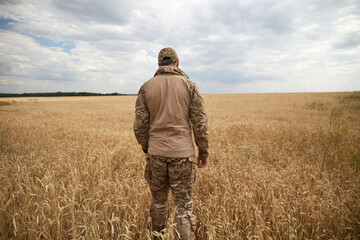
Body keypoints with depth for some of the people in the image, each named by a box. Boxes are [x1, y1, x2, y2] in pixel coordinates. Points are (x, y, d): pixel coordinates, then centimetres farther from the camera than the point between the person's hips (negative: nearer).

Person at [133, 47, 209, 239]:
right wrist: (204, 151, 7)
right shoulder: (189, 85, -1)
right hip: (182, 153, -2)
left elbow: (140, 125, 2)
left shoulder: (146, 87, 3)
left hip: (156, 153, 2)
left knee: (158, 201, 19)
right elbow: (200, 123, -3)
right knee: (184, 205, 6)